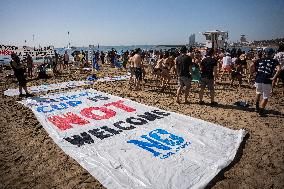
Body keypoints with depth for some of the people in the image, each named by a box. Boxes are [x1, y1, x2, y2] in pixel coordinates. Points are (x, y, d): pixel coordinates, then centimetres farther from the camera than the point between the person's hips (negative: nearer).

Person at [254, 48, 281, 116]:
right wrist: (274, 78, -9)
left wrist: (256, 72, 8)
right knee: (265, 97, 10)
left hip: (258, 79, 3)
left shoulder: (260, 60, 6)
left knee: (258, 93, 29)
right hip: (267, 81, -3)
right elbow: (279, 69, -17)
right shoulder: (274, 61, -1)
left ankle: (257, 107, 34)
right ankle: (261, 111, 13)